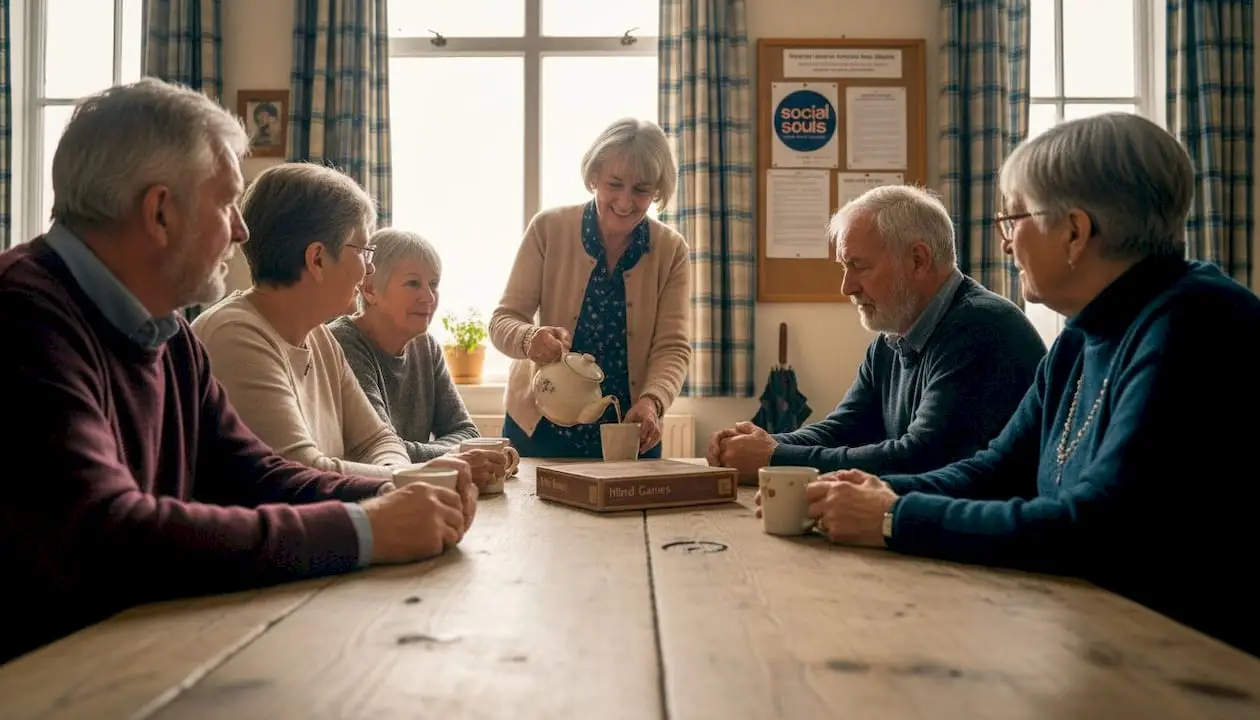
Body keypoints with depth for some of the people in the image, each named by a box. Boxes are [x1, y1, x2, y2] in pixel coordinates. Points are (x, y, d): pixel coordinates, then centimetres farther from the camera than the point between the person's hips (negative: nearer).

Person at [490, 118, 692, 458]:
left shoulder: (671, 251, -5)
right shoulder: (549, 229, -8)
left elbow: (673, 346, -9)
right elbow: (503, 319, -8)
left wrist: (651, 402, -29)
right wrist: (530, 339, -32)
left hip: (631, 434, 1)